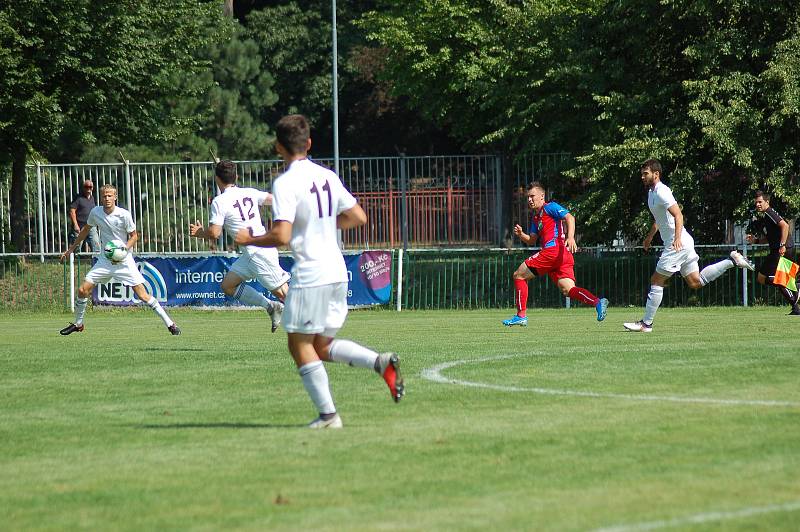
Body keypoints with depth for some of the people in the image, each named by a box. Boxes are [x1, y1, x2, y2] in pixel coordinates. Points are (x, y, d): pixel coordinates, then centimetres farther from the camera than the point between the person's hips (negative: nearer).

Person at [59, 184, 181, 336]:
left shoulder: (124, 215, -14)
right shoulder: (95, 212, -2)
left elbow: (134, 236, -3)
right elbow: (86, 229, 17)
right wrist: (72, 248, 22)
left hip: (124, 261, -4)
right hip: (105, 260, 4)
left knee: (142, 295, -10)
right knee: (83, 289, -4)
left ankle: (170, 324, -4)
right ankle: (78, 324, 18)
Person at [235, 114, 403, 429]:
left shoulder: (286, 183, -14)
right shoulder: (328, 176, 9)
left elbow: (281, 236, -21)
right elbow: (358, 217, 14)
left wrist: (249, 240, -3)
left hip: (309, 275, -8)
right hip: (337, 272, 8)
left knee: (300, 345, 4)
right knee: (323, 346, 17)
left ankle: (327, 414, 1)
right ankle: (381, 362, -3)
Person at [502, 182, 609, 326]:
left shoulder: (550, 207, 3)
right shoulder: (535, 216, 30)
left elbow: (570, 217, -12)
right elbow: (532, 241, 31)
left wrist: (570, 237, -28)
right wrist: (521, 234, 10)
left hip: (554, 249, -9)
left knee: (518, 275, -1)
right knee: (567, 290, -7)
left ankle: (521, 315, -2)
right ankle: (597, 302, -25)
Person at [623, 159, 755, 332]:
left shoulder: (661, 192, -16)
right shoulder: (652, 192, 15)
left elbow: (678, 215, -26)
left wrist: (677, 238, -38)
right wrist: (650, 236, 39)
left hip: (678, 244, -10)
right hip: (682, 245, 10)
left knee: (656, 282, -6)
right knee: (696, 282, 13)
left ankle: (646, 324, -2)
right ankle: (732, 261, 13)